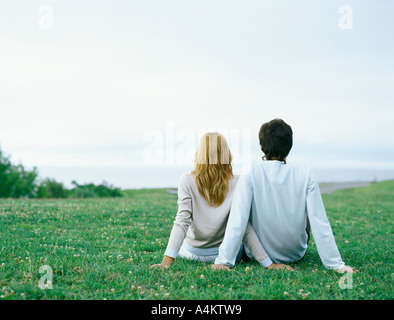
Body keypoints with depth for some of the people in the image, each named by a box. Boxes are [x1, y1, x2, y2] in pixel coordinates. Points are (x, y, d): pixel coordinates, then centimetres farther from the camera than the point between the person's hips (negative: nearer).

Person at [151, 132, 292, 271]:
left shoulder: (187, 181, -17)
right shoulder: (237, 183, -17)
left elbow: (182, 222, -24)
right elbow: (244, 227, -20)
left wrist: (167, 261, -27)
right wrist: (269, 264, -18)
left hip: (193, 253, 1)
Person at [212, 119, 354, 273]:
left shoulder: (249, 178, -20)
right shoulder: (305, 175, -16)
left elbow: (237, 221, -27)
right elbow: (320, 223, -17)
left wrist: (223, 261, -25)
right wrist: (336, 264, -12)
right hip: (296, 254, 1)